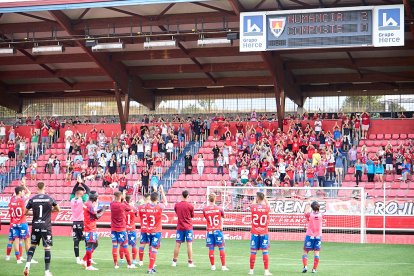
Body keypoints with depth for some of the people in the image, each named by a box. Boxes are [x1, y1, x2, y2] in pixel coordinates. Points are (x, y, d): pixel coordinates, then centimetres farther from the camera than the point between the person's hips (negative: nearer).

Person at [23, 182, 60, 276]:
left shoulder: (32, 199, -1)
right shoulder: (50, 199, -3)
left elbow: (26, 212, 7)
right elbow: (58, 209, 11)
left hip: (35, 226, 2)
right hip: (46, 227, -2)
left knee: (32, 246, 17)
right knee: (47, 248, 1)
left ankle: (27, 264, -1)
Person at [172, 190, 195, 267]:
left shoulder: (177, 205, 0)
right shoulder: (190, 206, -10)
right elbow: (192, 216, 3)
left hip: (180, 227, 3)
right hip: (188, 227, -3)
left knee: (177, 244, 7)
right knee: (189, 244, -2)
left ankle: (174, 261, 12)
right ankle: (190, 262, -3)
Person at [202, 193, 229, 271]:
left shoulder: (205, 209, -2)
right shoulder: (219, 209, -4)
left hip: (209, 230, 1)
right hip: (218, 230, -1)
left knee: (211, 248, 4)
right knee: (221, 248, 2)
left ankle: (212, 266, 4)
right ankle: (223, 266, 1)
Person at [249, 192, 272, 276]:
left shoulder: (253, 207, -6)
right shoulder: (266, 208, -5)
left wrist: (255, 199, 33)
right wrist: (264, 197, 29)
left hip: (255, 232, 1)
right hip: (264, 232, 0)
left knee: (253, 252, 6)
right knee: (265, 252, 2)